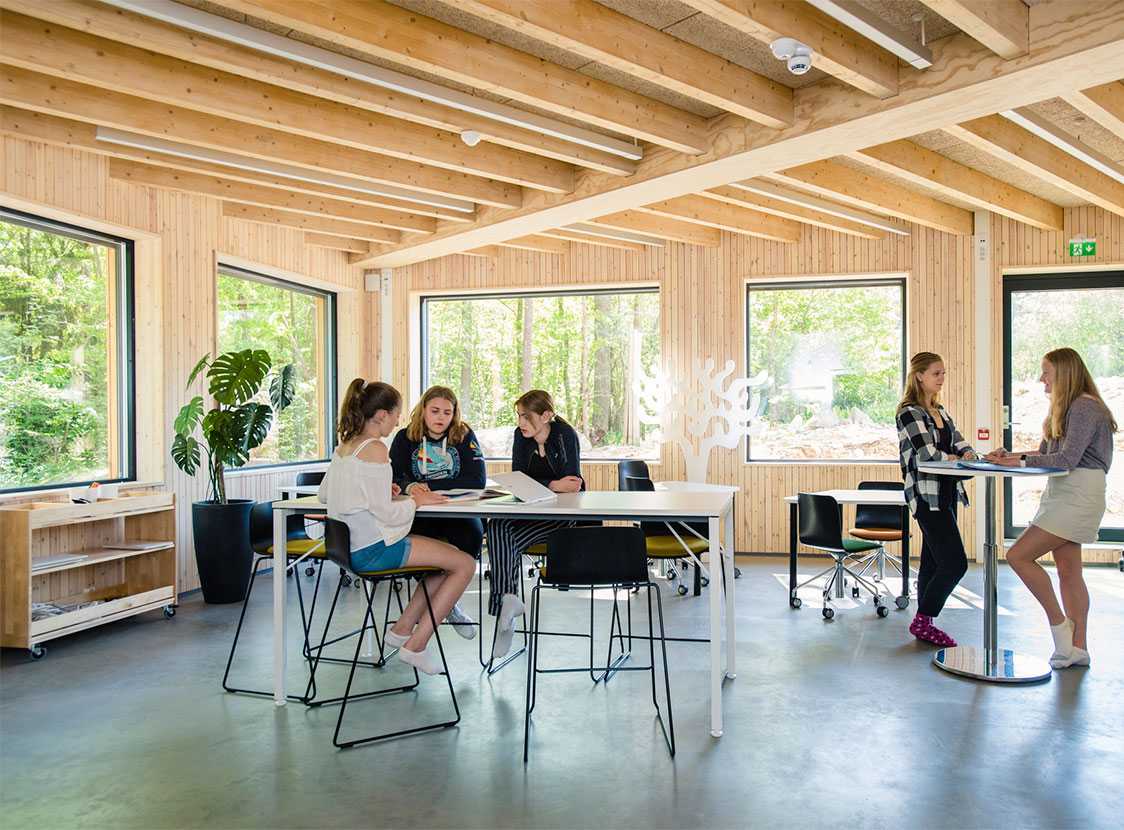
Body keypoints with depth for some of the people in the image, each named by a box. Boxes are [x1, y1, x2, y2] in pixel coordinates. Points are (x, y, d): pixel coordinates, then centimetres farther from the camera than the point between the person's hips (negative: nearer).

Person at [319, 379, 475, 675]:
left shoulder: (344, 445, 10)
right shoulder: (376, 449, -18)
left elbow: (323, 494, 21)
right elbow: (386, 513, -22)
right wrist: (415, 500, -3)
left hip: (351, 544, 10)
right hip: (373, 550, -10)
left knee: (452, 555, 19)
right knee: (465, 564, -4)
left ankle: (402, 629, 20)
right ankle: (416, 646, 2)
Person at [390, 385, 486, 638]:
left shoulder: (465, 435, 0)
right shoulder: (405, 437, 4)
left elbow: (477, 480, -11)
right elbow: (391, 478, -4)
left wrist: (430, 486, -16)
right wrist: (409, 486, -29)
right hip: (420, 513, 0)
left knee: (473, 534, -32)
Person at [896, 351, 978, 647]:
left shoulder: (940, 411, 16)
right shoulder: (909, 413, -10)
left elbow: (960, 444, 11)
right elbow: (927, 453, -20)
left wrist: (968, 453, -10)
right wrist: (957, 459, -18)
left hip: (946, 493, 9)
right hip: (927, 495, -9)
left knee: (933, 562, 11)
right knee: (955, 563, -10)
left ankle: (925, 623, 18)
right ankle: (922, 620, 2)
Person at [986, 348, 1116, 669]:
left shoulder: (1085, 407, -13)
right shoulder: (1066, 408, 18)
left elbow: (1067, 459, -20)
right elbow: (1047, 453, 19)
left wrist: (1021, 461, -16)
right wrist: (1013, 455, 5)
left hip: (1079, 495, -10)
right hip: (1063, 495, 10)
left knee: (1018, 556, -14)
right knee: (1068, 571, 10)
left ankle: (1058, 621, 0)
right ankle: (1078, 647, 16)